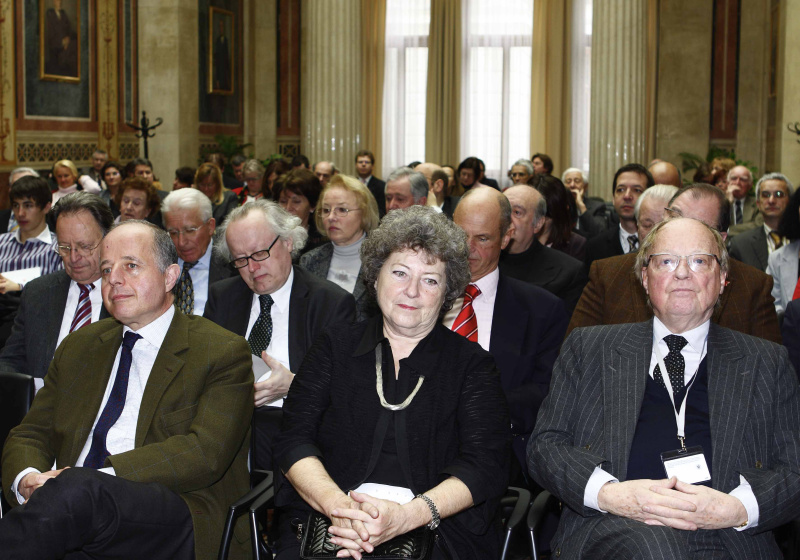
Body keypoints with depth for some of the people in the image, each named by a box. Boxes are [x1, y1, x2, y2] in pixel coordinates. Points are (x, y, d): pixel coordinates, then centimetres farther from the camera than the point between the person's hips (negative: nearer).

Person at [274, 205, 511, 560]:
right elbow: (294, 439, 5)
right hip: (324, 518, 1)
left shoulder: (472, 364, 10)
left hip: (436, 530, -1)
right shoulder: (337, 345, 14)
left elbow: (486, 466, -2)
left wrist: (407, 516, -18)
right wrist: (337, 504, -15)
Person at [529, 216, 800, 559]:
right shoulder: (587, 348, 18)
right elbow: (545, 445, 11)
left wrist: (737, 508, -11)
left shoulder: (767, 362, 19)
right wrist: (607, 493, -9)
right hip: (613, 528, 0)